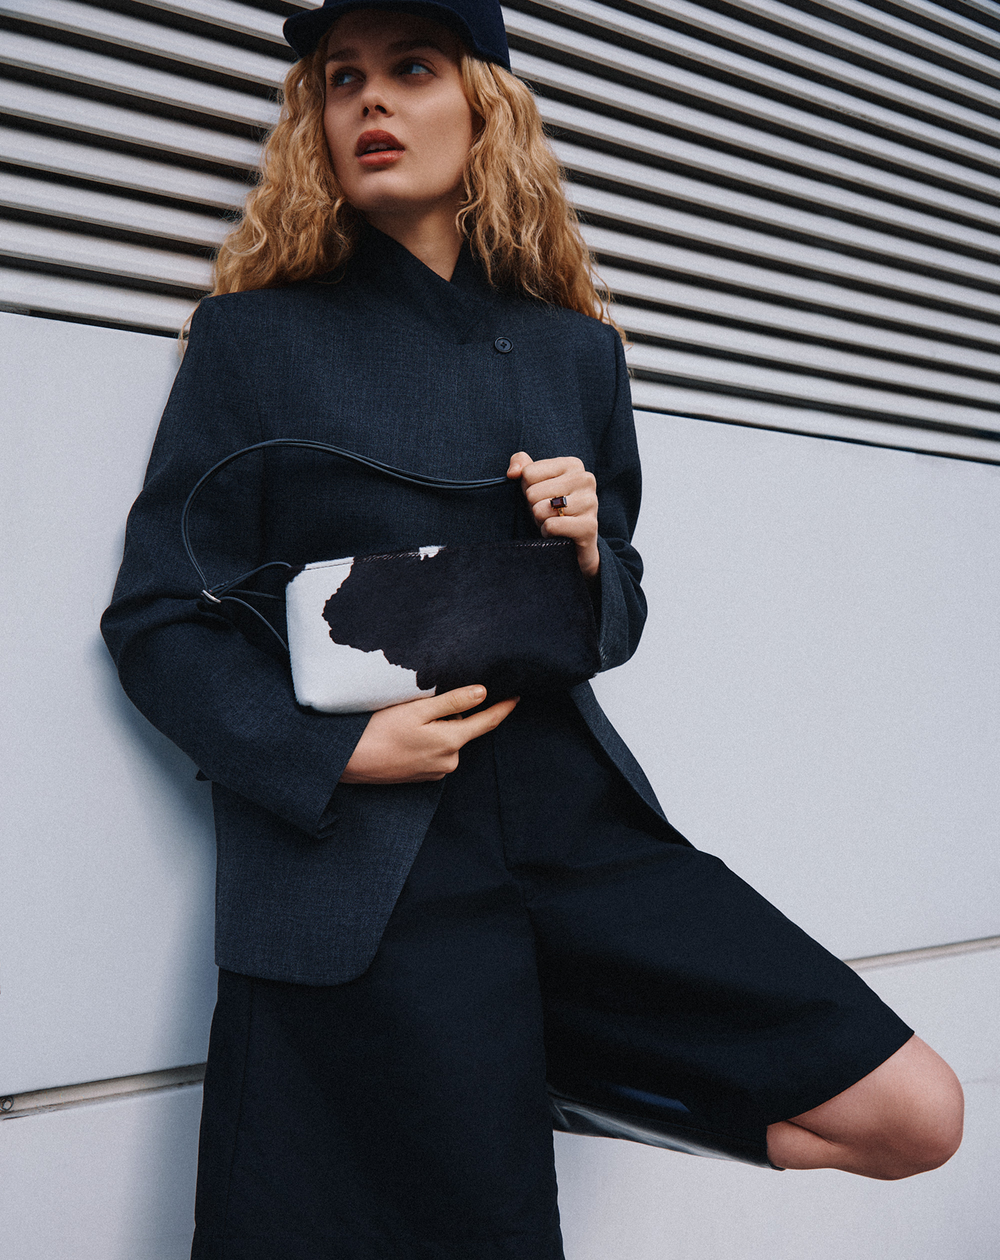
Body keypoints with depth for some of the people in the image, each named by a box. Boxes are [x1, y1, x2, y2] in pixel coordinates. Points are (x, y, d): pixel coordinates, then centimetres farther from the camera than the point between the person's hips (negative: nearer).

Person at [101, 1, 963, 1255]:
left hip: (585, 832, 4)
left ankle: (549, 1060, 13)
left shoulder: (577, 351, 12)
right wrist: (333, 750, -14)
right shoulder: (258, 334, 2)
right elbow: (156, 618, 0)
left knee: (914, 1117, -1)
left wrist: (590, 562, -4)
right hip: (363, 870, -3)